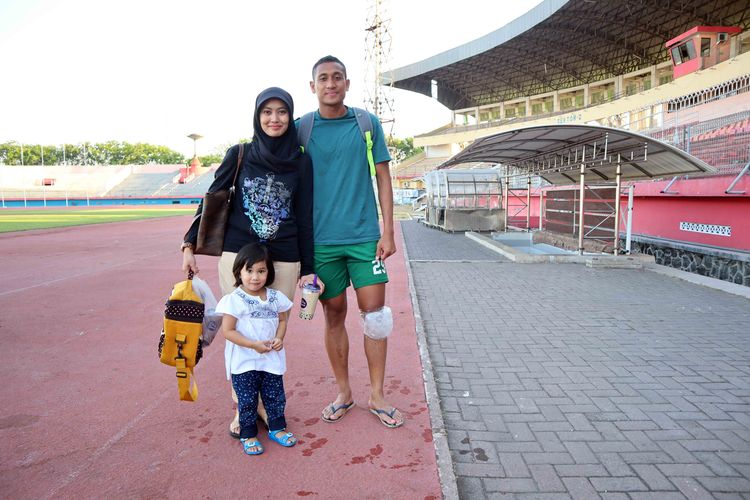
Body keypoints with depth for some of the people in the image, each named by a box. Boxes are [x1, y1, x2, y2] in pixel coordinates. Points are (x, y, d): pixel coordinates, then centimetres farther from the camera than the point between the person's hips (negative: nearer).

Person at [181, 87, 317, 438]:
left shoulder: (301, 162, 4)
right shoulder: (239, 154, 3)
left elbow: (304, 218, 5)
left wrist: (307, 270, 4)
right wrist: (189, 245, 3)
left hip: (284, 261, 1)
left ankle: (265, 402, 22)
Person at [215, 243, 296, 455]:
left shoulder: (276, 297, -1)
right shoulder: (234, 300, -14)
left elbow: (282, 320, 12)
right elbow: (228, 331, -15)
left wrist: (279, 338, -9)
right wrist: (254, 345, -22)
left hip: (272, 359, 4)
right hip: (244, 362, -4)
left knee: (276, 396, 14)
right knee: (247, 400, 8)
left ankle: (277, 428, 34)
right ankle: (248, 434, 26)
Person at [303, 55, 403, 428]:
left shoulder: (368, 124, 5)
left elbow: (383, 178, 5)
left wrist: (388, 232, -2)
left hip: (365, 236, 0)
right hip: (321, 239, 0)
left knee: (375, 314, 1)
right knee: (334, 316, 8)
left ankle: (377, 395, 17)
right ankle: (344, 393, 24)